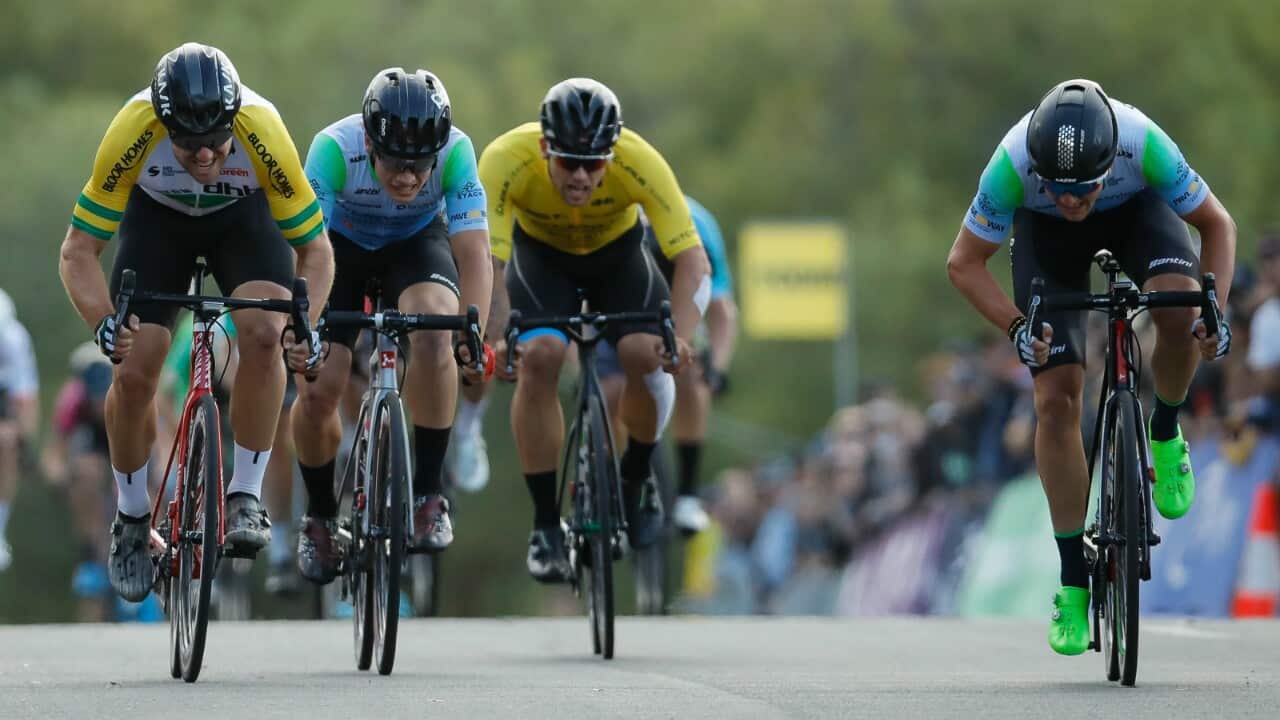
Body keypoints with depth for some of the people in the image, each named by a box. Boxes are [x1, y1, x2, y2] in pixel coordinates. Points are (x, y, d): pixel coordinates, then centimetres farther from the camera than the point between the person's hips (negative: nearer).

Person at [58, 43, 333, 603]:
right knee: (133, 372, -12)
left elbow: (314, 247, -24)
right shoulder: (133, 131, -37)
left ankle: (245, 498, -13)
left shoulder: (263, 132, -38)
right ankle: (131, 521, 11)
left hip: (241, 215, 0)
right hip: (157, 216, 0)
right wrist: (104, 324, -45)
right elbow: (78, 251, -28)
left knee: (265, 332, -27)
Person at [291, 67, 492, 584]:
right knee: (316, 391, -13)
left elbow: (474, 251, -35)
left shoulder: (456, 151, -32)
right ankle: (320, 517, 16)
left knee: (435, 329, -32)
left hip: (417, 242, 0)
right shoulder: (335, 148, -35)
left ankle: (428, 494, -19)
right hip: (342, 243, 0)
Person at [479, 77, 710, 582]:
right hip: (541, 252, 0)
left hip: (617, 249, 0)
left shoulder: (639, 162, -36)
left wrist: (680, 338, -54)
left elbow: (693, 260, -37)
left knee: (647, 356, -24)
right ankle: (546, 524, -12)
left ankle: (636, 477, 7)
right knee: (538, 358, -27)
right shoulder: (507, 160, -37)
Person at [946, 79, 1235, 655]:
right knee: (1056, 401, -12)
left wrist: (1215, 312, -34)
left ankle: (1165, 438, -1)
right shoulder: (1013, 162, -38)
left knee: (1180, 311, -33)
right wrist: (1015, 325, -38)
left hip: (1135, 211, 0)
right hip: (1046, 234, 0)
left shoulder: (1142, 142, -38)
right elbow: (964, 263, -23)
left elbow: (1217, 224, -21)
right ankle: (1074, 583, -3)